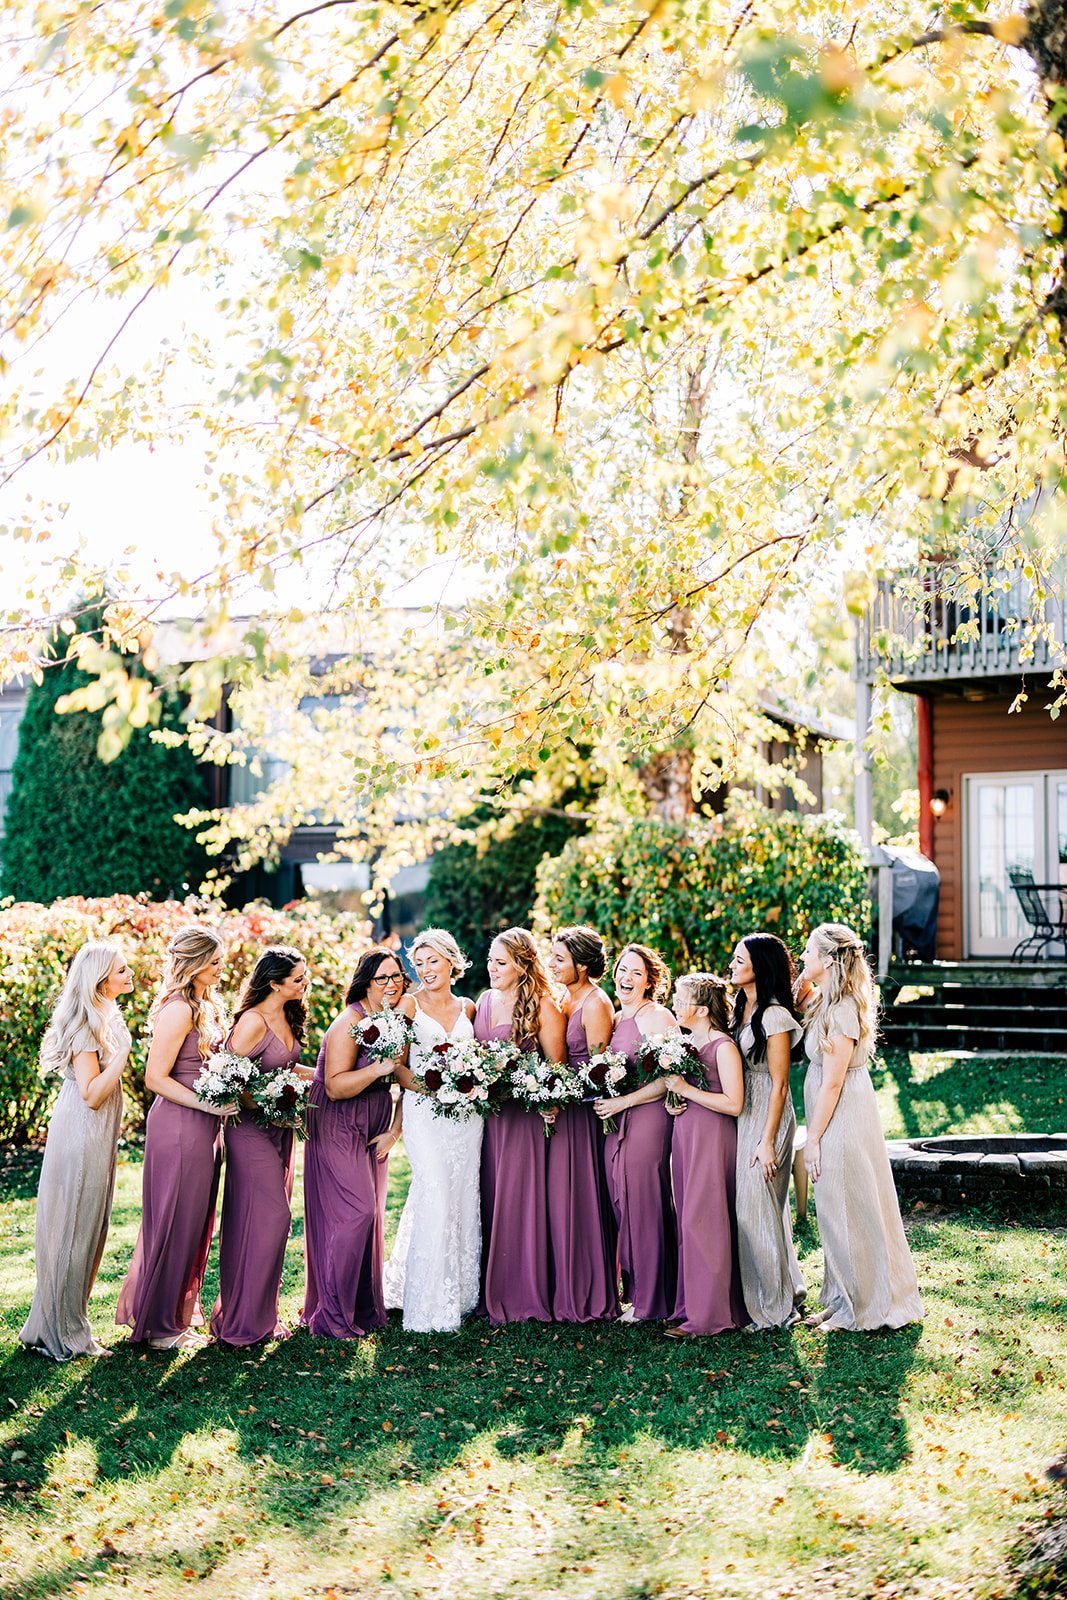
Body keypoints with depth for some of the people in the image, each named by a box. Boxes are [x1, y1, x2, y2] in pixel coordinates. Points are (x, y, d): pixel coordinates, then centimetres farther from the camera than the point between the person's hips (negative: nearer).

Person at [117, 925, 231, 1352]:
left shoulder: (206, 1007, 13)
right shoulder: (178, 1010, -16)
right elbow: (156, 1077, -18)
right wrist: (206, 1103, -22)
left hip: (203, 1128, 9)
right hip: (179, 1126, -9)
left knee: (194, 1223, 16)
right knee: (175, 1224, 1)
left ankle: (178, 1312, 28)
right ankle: (159, 1325, 13)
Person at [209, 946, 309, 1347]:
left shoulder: (288, 1017, 8)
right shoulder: (253, 1021, -18)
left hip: (280, 1130, 9)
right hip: (252, 1129, -9)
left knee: (274, 1220, 11)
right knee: (268, 1218, -9)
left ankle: (261, 1313, 20)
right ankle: (245, 1320, 1)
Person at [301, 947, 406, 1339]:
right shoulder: (351, 1022, -18)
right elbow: (335, 1087, -23)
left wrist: (393, 1131, 4)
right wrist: (379, 1067, -33)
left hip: (371, 1133, 8)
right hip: (337, 1128, -8)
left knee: (372, 1214, 11)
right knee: (354, 1211, -14)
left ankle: (365, 1308, 23)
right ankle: (333, 1315, -6)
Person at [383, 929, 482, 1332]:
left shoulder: (468, 1008, 12)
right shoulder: (409, 1005, 2)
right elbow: (397, 1065, -3)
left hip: (465, 1113, 4)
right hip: (424, 1113, -4)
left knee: (465, 1199, 5)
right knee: (436, 1200, -12)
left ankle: (462, 1294, 19)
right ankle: (429, 1307, -4)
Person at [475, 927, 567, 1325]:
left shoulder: (542, 1006, -6)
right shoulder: (485, 999, 13)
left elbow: (556, 1065, -6)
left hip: (523, 1113, -6)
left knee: (519, 1198, -2)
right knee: (489, 1197, 7)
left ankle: (524, 1295, 8)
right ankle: (492, 1291, 15)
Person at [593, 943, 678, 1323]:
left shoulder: (657, 1017, -8)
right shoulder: (615, 1019, 16)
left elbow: (668, 1080, -14)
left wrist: (621, 1102, -14)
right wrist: (603, 1101, 3)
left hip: (648, 1118, -8)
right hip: (615, 1122, 8)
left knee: (645, 1206, -3)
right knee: (621, 1205, 8)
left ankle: (651, 1301, 6)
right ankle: (633, 1292, 18)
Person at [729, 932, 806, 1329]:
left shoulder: (775, 1017, -16)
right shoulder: (741, 1008, 10)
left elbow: (779, 1084, -16)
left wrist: (767, 1141, -18)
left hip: (768, 1117, -9)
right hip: (742, 1115, 9)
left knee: (755, 1208, -4)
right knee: (743, 1205, 12)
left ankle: (775, 1308, 9)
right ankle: (784, 1292, 24)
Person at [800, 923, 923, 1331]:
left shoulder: (843, 1011, -20)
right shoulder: (825, 1002, 8)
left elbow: (832, 1083, -19)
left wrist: (813, 1138, -15)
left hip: (844, 1121, -9)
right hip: (836, 1118, 9)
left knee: (849, 1213, 1)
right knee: (836, 1212, 15)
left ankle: (866, 1308, 12)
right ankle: (844, 1301, 25)